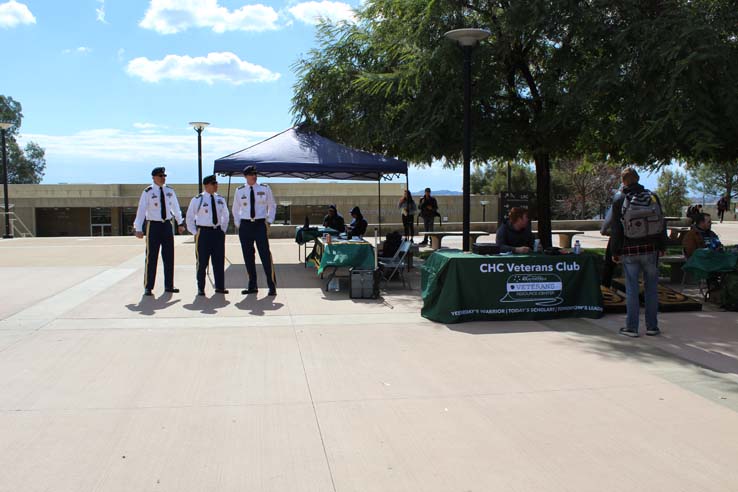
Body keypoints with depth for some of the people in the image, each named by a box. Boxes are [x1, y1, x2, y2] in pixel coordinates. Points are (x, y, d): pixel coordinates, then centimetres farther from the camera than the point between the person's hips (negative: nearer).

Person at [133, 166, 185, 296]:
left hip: (167, 225, 5)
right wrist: (138, 228, -12)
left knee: (169, 257, 9)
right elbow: (141, 210, -8)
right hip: (153, 226, -4)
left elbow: (176, 208, 16)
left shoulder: (170, 191, 6)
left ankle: (169, 285, 19)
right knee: (151, 258, -1)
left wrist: (180, 223, 17)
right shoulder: (148, 192, -7)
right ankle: (148, 287, 8)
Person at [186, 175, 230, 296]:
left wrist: (223, 229, 14)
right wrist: (195, 233, -3)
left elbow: (225, 215, 23)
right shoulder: (197, 200, -5)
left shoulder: (220, 199, 8)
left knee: (219, 261, 7)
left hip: (218, 232, 4)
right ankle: (200, 288, 9)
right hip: (203, 233, -4)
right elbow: (189, 217, 1)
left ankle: (220, 287, 16)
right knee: (202, 262, 0)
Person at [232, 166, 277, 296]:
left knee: (265, 255, -8)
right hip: (245, 226, 2)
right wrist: (238, 224, 8)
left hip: (260, 224, -2)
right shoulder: (239, 191, 6)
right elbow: (236, 209, 17)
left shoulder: (265, 189, 4)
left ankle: (272, 286, -2)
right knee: (248, 257, 5)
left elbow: (272, 206, 13)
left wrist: (269, 221, 4)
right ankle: (252, 286, 15)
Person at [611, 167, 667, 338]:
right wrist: (662, 247, 15)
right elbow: (662, 223, 7)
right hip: (651, 249, 2)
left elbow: (616, 229, -3)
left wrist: (615, 252, 4)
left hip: (630, 250, -2)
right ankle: (652, 326, 13)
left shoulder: (619, 200, -4)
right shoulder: (652, 197, 2)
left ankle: (631, 327, 5)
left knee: (632, 289, 3)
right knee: (651, 288, 9)